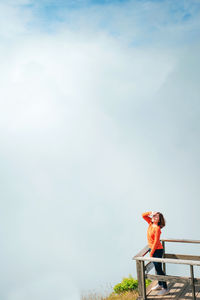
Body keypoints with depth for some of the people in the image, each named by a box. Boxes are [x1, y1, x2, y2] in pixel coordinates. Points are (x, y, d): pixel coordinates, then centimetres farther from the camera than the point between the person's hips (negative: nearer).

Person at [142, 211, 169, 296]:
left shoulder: (157, 228, -23)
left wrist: (151, 253, -16)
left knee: (159, 269, -1)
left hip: (157, 250, -8)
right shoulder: (151, 223, 0)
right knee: (157, 268, 20)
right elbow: (143, 215, 4)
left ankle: (165, 288, 10)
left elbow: (156, 242, -22)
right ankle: (160, 284, 35)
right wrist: (151, 212, -11)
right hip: (152, 248, 8)